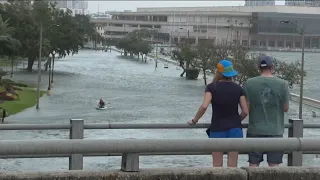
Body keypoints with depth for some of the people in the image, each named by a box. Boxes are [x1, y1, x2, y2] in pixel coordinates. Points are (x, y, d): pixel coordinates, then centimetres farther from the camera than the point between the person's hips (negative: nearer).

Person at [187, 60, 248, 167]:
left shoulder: (212, 87, -6)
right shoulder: (238, 88, 1)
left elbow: (204, 106, -19)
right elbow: (245, 111, -1)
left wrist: (194, 120, -6)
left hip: (217, 129, -2)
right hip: (235, 128, 2)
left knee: (217, 165, 7)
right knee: (232, 165, 5)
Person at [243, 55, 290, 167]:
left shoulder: (249, 84, -5)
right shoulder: (283, 84, -4)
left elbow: (246, 108, -4)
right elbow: (286, 108, 0)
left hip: (255, 131, 0)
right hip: (275, 131, 0)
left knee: (253, 164, 8)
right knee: (274, 164, 6)